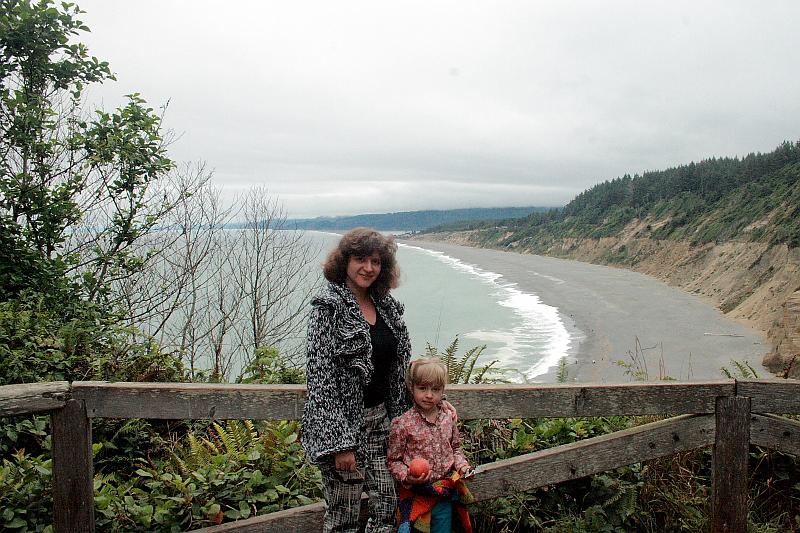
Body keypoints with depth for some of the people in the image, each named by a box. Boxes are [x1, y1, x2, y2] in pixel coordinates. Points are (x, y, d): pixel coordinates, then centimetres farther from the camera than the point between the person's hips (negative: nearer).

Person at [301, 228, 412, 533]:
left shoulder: (387, 306, 7)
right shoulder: (329, 307, -13)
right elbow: (320, 376, -18)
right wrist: (339, 442, -21)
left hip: (379, 418, 7)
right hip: (341, 421, -6)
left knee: (387, 507, 11)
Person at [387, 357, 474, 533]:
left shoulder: (448, 417, -1)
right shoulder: (403, 424, -15)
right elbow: (394, 460, -7)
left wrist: (462, 465, -3)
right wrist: (407, 477, -23)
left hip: (445, 491, 4)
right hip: (417, 493, -4)